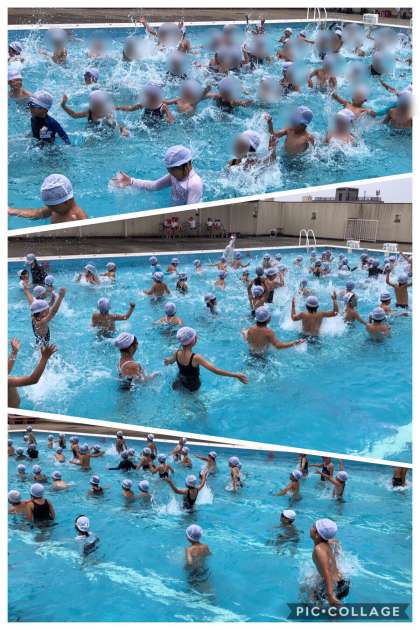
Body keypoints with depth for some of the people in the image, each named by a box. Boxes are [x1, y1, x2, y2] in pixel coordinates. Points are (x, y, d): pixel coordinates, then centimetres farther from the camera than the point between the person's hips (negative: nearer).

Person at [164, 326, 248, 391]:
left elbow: (168, 361, 6)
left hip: (181, 381, 5)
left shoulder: (177, 353, -18)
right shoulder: (195, 358, -36)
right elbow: (215, 370, -42)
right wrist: (236, 375, -42)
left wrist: (166, 360, 32)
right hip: (193, 386, -4)